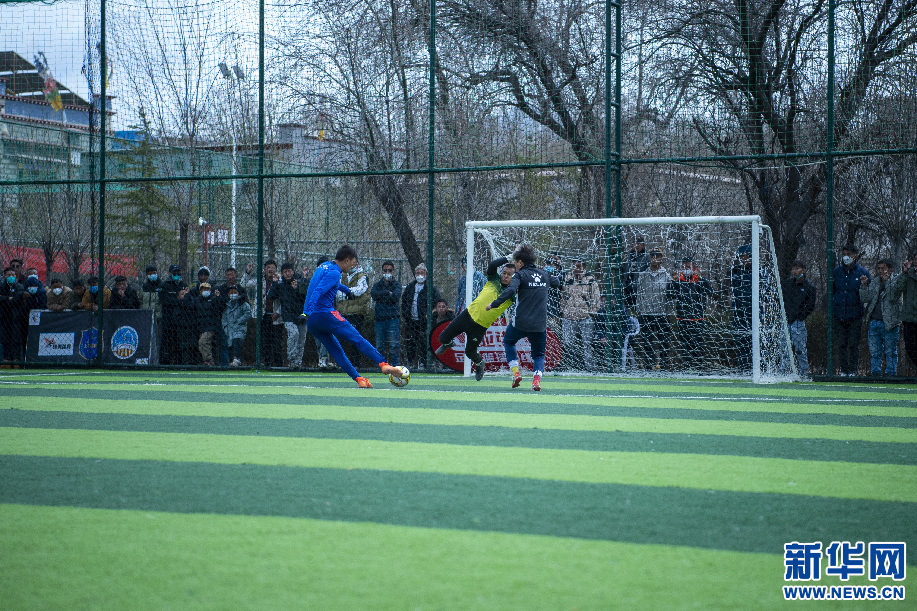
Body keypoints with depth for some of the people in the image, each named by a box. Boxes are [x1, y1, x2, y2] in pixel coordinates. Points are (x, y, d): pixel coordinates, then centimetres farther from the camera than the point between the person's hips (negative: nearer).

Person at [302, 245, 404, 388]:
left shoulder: (325, 266, 19)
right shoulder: (334, 273, -11)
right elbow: (318, 291, -24)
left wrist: (347, 290, 60)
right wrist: (308, 312, -34)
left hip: (311, 322, 9)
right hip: (326, 314, -9)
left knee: (336, 350, 10)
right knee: (358, 339, -6)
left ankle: (359, 379, 7)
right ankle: (383, 365, -10)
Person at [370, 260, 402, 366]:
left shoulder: (396, 285, 8)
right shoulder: (378, 284, 16)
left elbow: (395, 297, -11)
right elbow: (373, 293, -5)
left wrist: (380, 297, -4)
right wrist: (387, 293, -9)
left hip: (392, 318, -3)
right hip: (379, 319, 3)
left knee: (394, 345, -11)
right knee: (379, 345, 4)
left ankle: (396, 365, -10)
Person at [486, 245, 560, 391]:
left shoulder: (520, 274, -5)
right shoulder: (544, 275, 11)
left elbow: (510, 290, -22)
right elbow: (557, 283, 32)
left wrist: (494, 304, -19)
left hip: (521, 322, -3)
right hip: (540, 324, 4)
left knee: (508, 341, 26)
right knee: (538, 354, 18)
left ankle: (516, 372, 11)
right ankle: (537, 379, -8)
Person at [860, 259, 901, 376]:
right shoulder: (874, 283, 14)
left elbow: (893, 297, -18)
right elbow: (865, 299, 7)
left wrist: (887, 281, -20)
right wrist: (864, 285, -5)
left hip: (889, 324, -5)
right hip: (874, 322, 5)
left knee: (890, 352, 0)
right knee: (874, 352, 8)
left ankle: (891, 374, 5)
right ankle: (875, 373, 15)